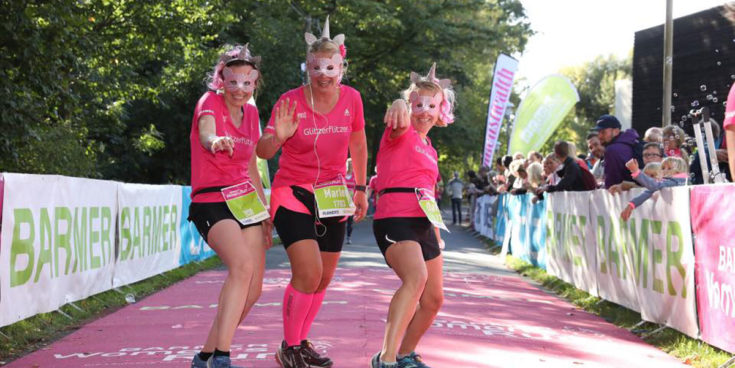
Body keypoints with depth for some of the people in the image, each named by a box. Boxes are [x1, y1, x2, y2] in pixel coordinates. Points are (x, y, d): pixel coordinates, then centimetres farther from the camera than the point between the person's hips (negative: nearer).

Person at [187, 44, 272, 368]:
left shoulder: (250, 113, 13)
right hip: (211, 201, -7)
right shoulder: (210, 102, -6)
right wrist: (215, 142, -54)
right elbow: (206, 134, -30)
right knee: (243, 264, -30)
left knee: (252, 289, 3)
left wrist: (265, 211, 18)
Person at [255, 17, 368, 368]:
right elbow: (263, 151, -16)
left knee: (324, 278, 9)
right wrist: (278, 136, -37)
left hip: (332, 195, 4)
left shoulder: (351, 98, -5)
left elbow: (358, 145, 10)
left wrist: (359, 188, 13)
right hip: (292, 193, -4)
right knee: (309, 272, -17)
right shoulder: (290, 101, -15)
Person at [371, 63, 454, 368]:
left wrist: (437, 235, 25)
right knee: (416, 277, -33)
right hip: (394, 219, -9)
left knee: (433, 300, 11)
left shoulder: (429, 150, 22)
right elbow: (400, 124, -28)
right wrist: (399, 107, -52)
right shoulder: (401, 134, -2)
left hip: (423, 225, 9)